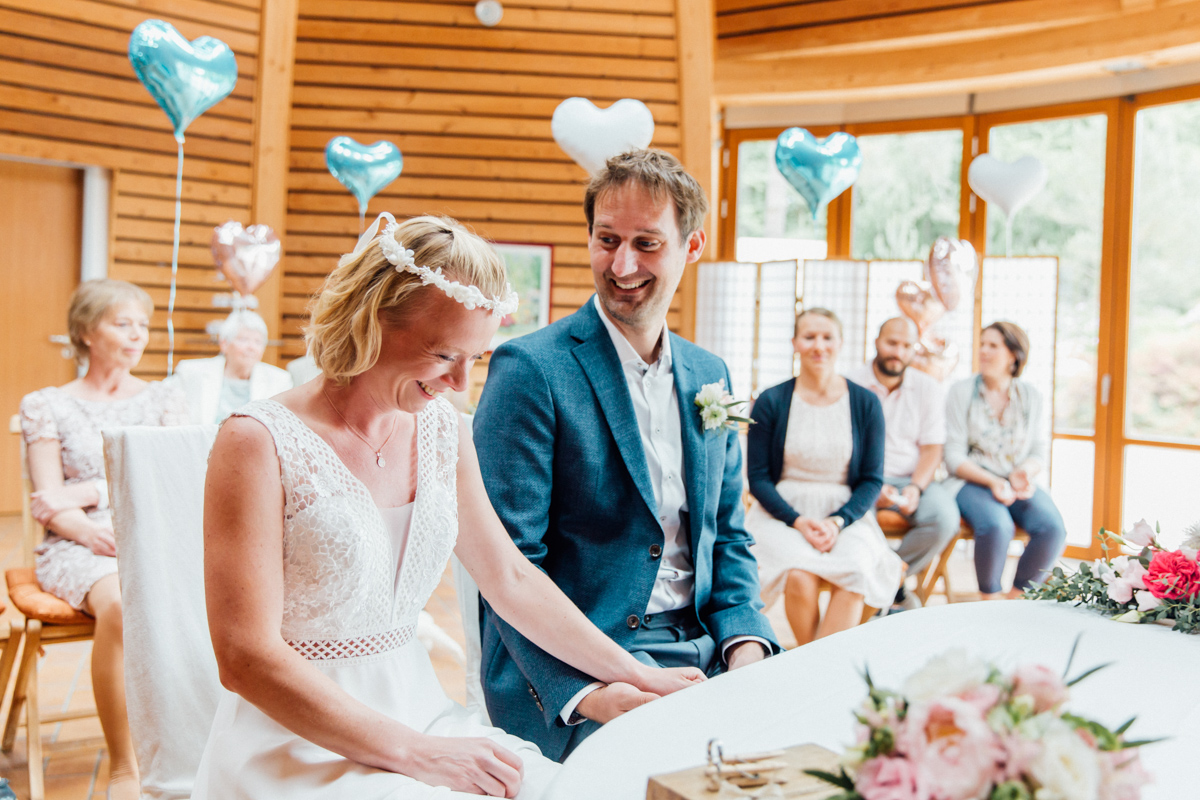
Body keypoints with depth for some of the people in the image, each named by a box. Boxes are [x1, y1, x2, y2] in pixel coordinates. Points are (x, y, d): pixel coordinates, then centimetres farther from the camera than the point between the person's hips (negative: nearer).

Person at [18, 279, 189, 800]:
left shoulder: (165, 399, 16)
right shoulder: (47, 406, 11)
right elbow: (48, 502, 1)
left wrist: (91, 491, -8)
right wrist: (93, 532, -20)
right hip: (80, 546, -2)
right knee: (119, 604, -36)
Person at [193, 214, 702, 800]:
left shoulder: (441, 430, 5)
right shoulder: (259, 444, -14)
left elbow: (510, 577, 14)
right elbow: (247, 659, -17)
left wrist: (633, 676, 14)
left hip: (417, 715, 6)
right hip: (301, 746, -5)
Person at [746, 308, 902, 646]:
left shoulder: (865, 403, 5)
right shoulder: (771, 402, 1)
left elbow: (872, 479, 6)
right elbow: (757, 477, 2)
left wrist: (838, 522, -11)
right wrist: (798, 521, -13)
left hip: (846, 514, 1)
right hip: (782, 512, -1)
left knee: (856, 568, -31)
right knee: (800, 574, -31)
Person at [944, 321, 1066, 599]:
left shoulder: (1030, 395, 9)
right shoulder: (961, 392, 1)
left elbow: (1040, 451, 10)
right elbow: (954, 456, -4)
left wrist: (1025, 472, -14)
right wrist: (992, 481, -19)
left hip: (1018, 483, 3)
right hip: (972, 481, -3)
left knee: (1053, 528, -26)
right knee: (996, 525, -35)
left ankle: (1016, 597, -6)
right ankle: (989, 600, -12)